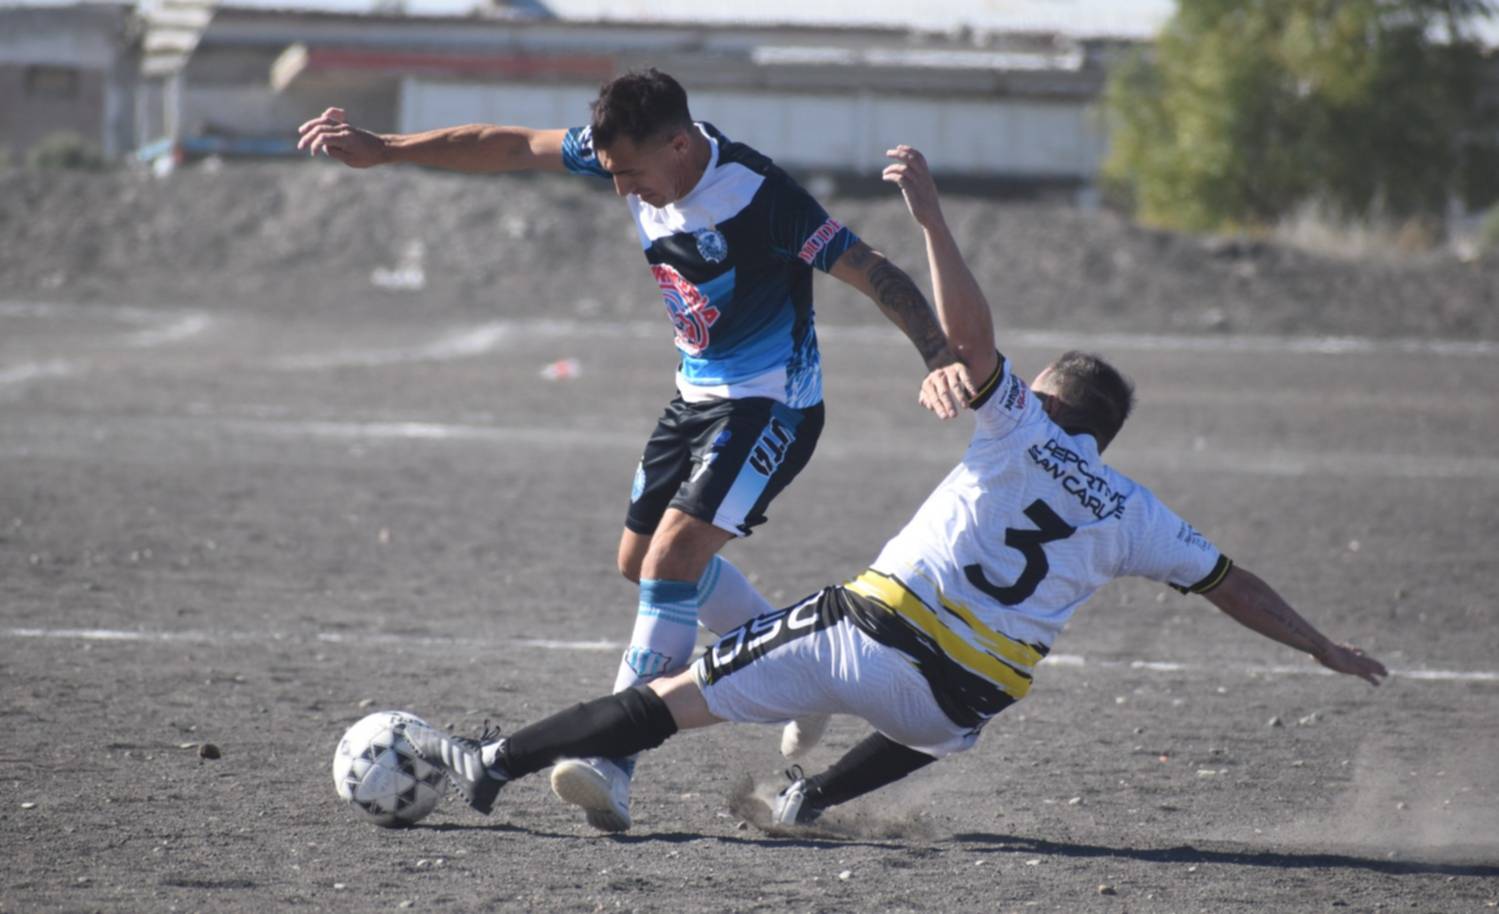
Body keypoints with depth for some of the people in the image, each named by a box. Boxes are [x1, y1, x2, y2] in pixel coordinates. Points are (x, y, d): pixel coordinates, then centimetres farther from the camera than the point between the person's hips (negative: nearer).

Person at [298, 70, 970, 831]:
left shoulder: (757, 195, -29)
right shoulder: (632, 152, -8)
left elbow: (874, 275, -29)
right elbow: (511, 148, 2)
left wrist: (946, 361, -41)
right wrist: (382, 150, 5)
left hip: (772, 403, -9)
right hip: (699, 392, 9)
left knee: (672, 557, -21)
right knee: (642, 560, 17)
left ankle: (611, 759, -23)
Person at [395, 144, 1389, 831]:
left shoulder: (1021, 432, 5)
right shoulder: (1135, 516, 11)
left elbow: (970, 332, -9)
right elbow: (1233, 584, 17)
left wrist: (932, 212, -12)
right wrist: (1330, 650, 27)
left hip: (871, 630, -3)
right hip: (966, 694, 3)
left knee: (678, 696, 0)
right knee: (931, 729, 41)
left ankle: (496, 761, -3)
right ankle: (816, 798, 30)